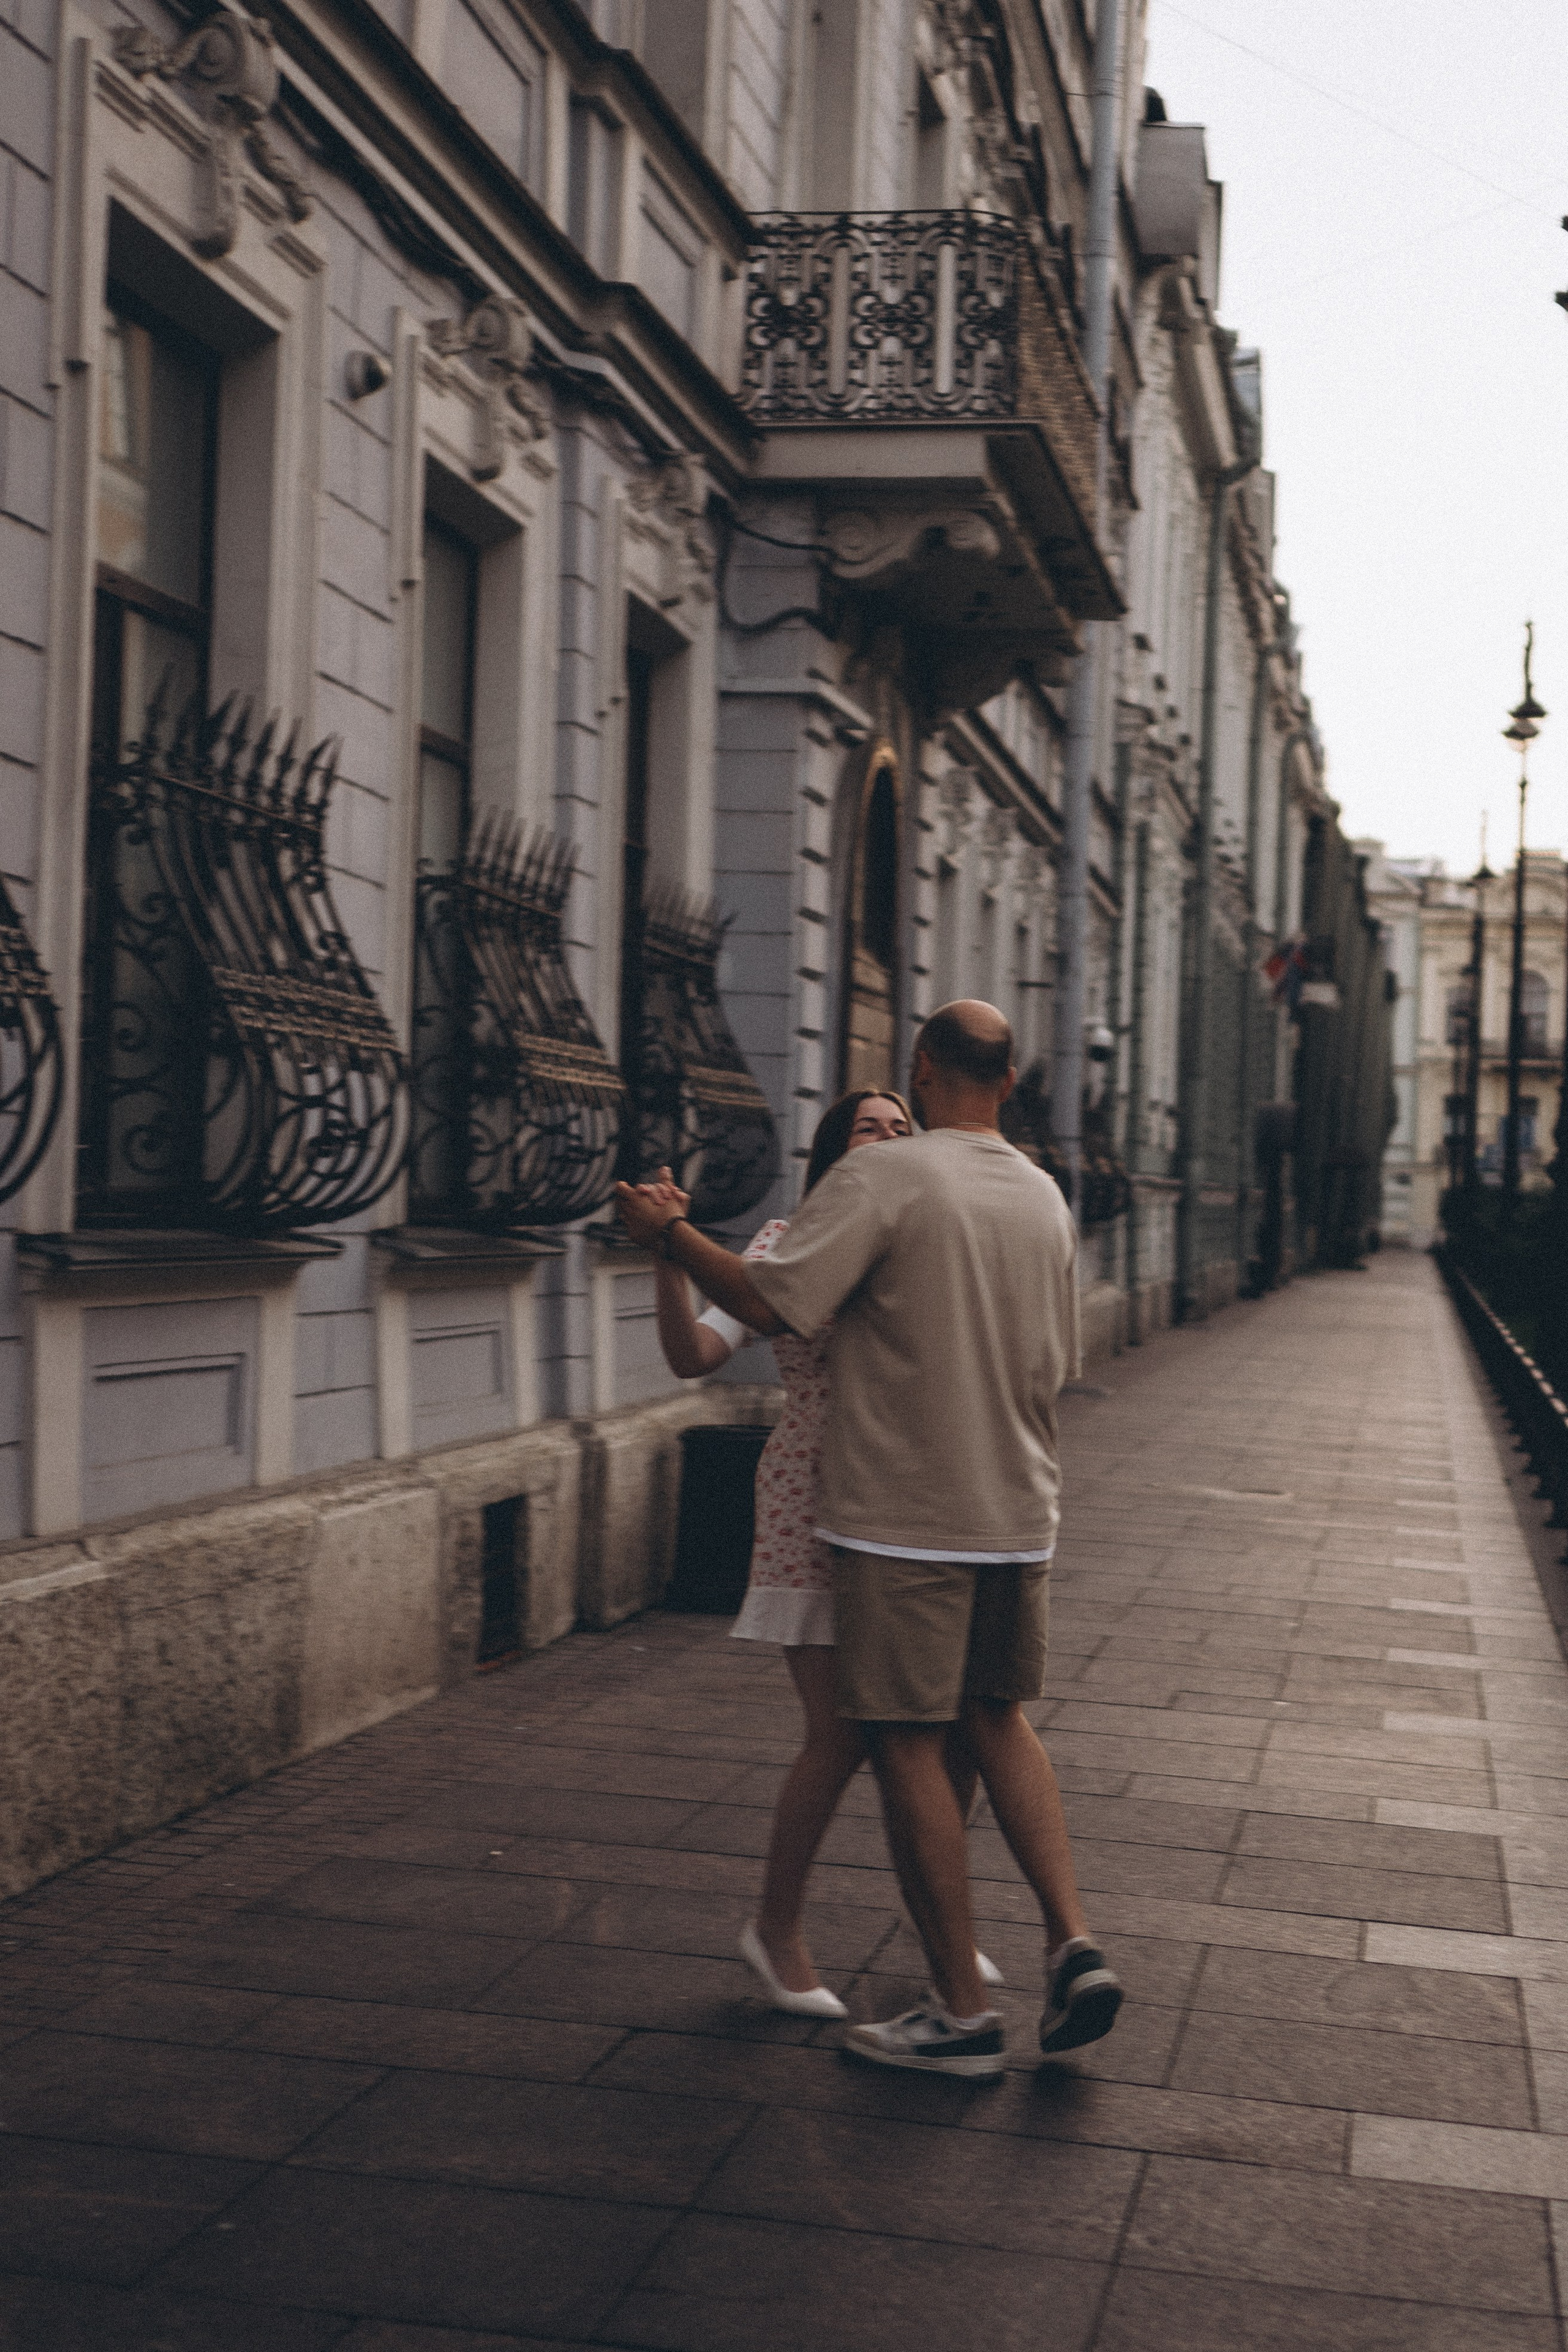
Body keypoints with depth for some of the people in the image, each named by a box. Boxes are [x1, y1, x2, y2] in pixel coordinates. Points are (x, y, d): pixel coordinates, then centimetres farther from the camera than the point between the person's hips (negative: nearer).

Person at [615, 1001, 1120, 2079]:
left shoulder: (883, 1178, -13)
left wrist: (670, 1231, -4)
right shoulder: (1044, 1198, 9)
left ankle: (961, 2012, 7)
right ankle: (1074, 1941, 9)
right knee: (997, 1717, 20)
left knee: (909, 1746, 2)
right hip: (1017, 1511, 7)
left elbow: (769, 1302, -18)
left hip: (906, 1514, -6)